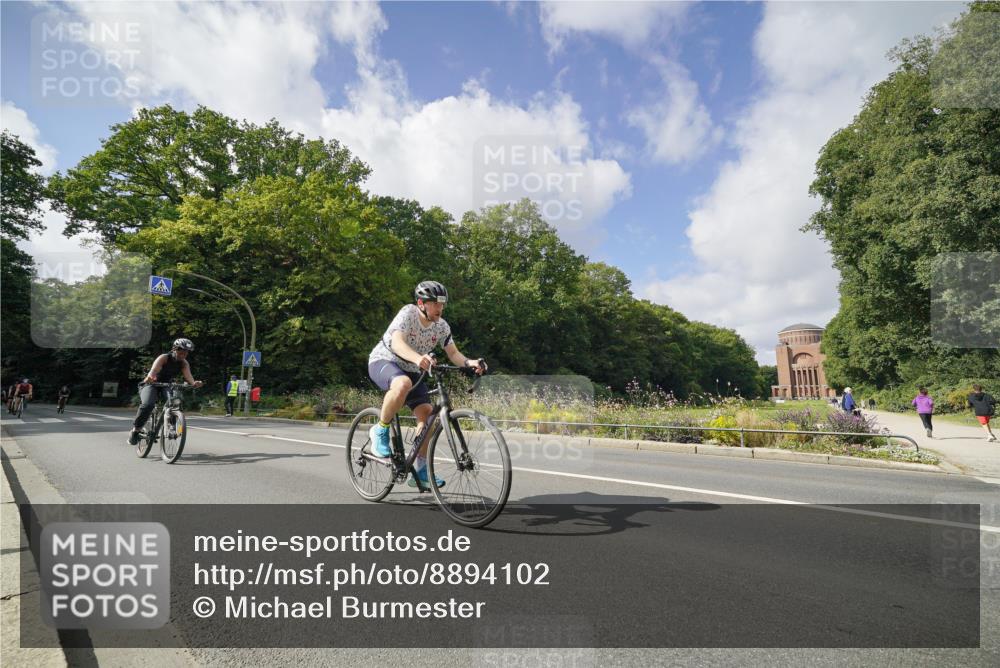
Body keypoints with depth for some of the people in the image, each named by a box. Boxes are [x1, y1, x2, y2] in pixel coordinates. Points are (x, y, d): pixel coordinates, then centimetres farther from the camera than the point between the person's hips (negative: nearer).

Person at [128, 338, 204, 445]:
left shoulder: (184, 363, -9)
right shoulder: (163, 358, -20)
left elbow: (188, 375, -28)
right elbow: (153, 371, -38)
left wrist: (194, 383, -51)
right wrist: (150, 378, -63)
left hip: (166, 386, 4)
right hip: (150, 384, -4)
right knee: (147, 405, -31)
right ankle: (135, 430, -13)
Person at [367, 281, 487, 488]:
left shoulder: (442, 327, -5)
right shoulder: (408, 313, -22)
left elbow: (453, 353, -7)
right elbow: (397, 342, -37)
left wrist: (469, 362, -30)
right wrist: (418, 358, -57)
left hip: (411, 370, 6)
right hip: (383, 361, -6)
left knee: (426, 413, -10)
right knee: (403, 384, -40)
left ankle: (420, 470, 4)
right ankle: (380, 431, -16)